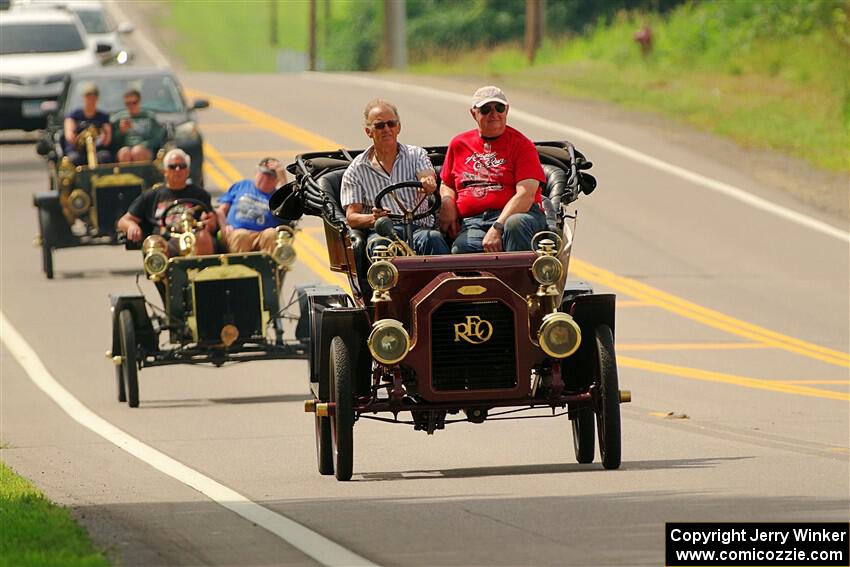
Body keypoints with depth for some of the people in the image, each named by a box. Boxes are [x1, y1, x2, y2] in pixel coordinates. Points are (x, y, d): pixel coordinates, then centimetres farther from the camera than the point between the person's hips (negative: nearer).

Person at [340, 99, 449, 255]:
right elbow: (351, 217, 7)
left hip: (418, 228, 1)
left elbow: (428, 179, -3)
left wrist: (427, 183, -31)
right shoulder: (356, 170, 16)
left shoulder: (416, 155, 19)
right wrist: (373, 218, -17)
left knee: (433, 238, -36)